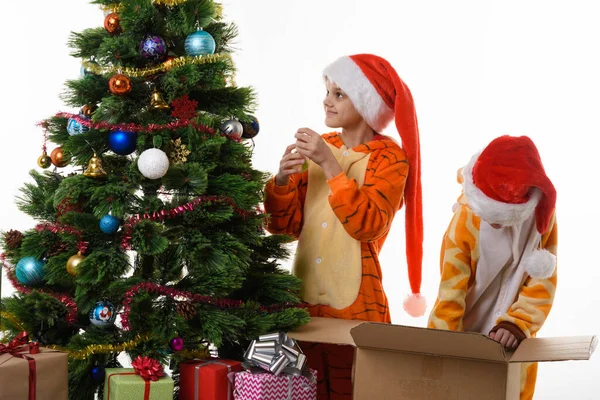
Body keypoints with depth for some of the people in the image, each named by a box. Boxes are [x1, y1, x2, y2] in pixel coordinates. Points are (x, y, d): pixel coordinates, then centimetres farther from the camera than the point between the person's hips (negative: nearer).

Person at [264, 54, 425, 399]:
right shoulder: (319, 147, 7)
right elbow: (287, 224, 6)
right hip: (305, 296, 5)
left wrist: (331, 166, -23)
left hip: (355, 303, -5)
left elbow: (368, 225, -20)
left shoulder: (389, 157, -7)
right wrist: (283, 180, -12)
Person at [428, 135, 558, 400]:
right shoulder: (464, 224, -22)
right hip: (464, 339, -2)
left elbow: (542, 285, -11)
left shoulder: (542, 217, -14)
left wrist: (516, 326, -25)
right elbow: (450, 297, -19)